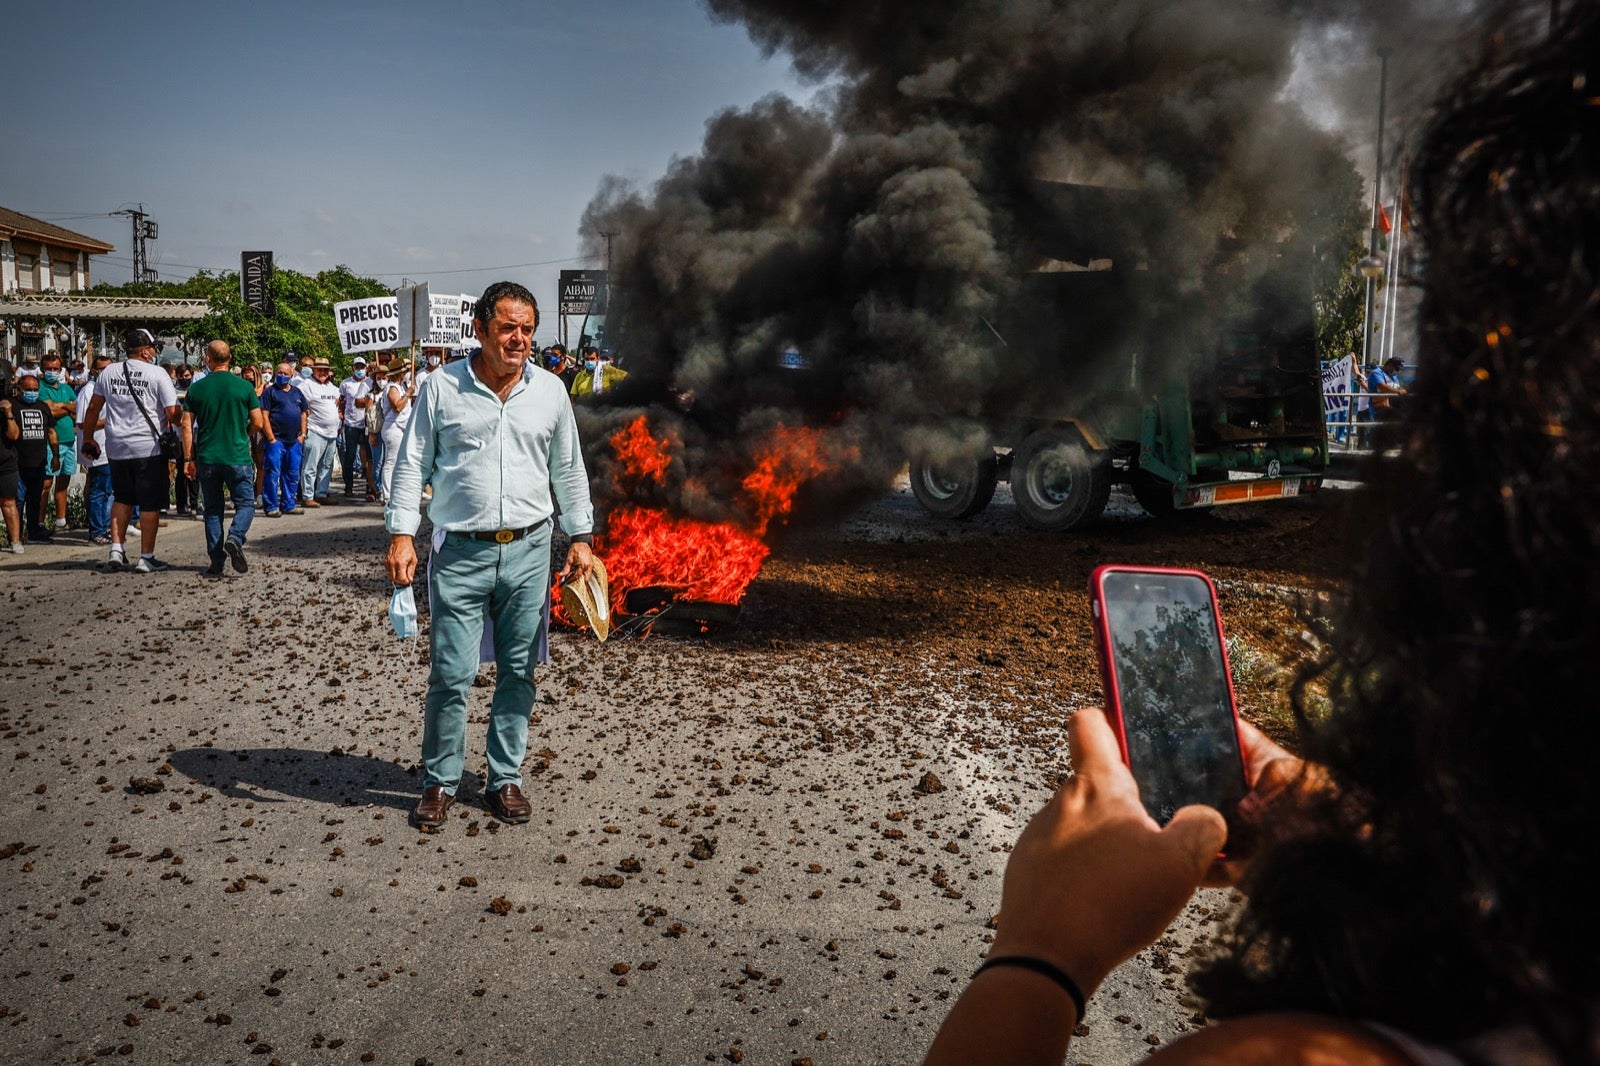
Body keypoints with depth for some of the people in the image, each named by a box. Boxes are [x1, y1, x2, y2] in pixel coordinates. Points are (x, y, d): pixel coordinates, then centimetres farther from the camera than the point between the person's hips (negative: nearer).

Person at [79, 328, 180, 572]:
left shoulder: (108, 374, 7)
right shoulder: (157, 374, -7)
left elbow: (93, 409, 13)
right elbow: (172, 413, -11)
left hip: (116, 449, 5)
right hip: (149, 448, -5)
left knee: (122, 498, 20)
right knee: (150, 504, 2)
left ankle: (116, 548, 13)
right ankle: (146, 557, 5)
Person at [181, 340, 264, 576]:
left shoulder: (196, 388, 1)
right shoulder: (244, 386, -3)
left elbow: (187, 425, 1)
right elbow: (258, 423, -2)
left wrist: (188, 458, 7)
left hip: (206, 459, 2)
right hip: (238, 457, -2)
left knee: (212, 509, 10)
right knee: (246, 503, 8)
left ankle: (216, 561, 8)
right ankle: (235, 538, -20)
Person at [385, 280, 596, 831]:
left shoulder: (550, 391, 7)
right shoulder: (442, 387, 0)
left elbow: (568, 470, 15)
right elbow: (412, 464, 3)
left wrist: (581, 537, 13)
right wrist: (401, 534, -5)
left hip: (529, 549, 2)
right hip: (460, 552, -2)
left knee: (518, 672, 9)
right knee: (450, 674, 0)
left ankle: (506, 778, 23)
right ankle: (440, 781, 17)